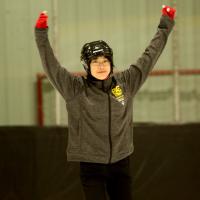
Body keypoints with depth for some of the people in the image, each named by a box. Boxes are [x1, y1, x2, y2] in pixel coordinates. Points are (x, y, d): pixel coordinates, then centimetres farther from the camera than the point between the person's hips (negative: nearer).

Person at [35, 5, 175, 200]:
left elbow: (149, 56, 11)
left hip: (121, 163, 4)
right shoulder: (75, 88, -6)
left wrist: (165, 26, 15)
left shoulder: (125, 83, 3)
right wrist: (41, 34, -25)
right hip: (91, 165, -3)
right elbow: (51, 65, -14)